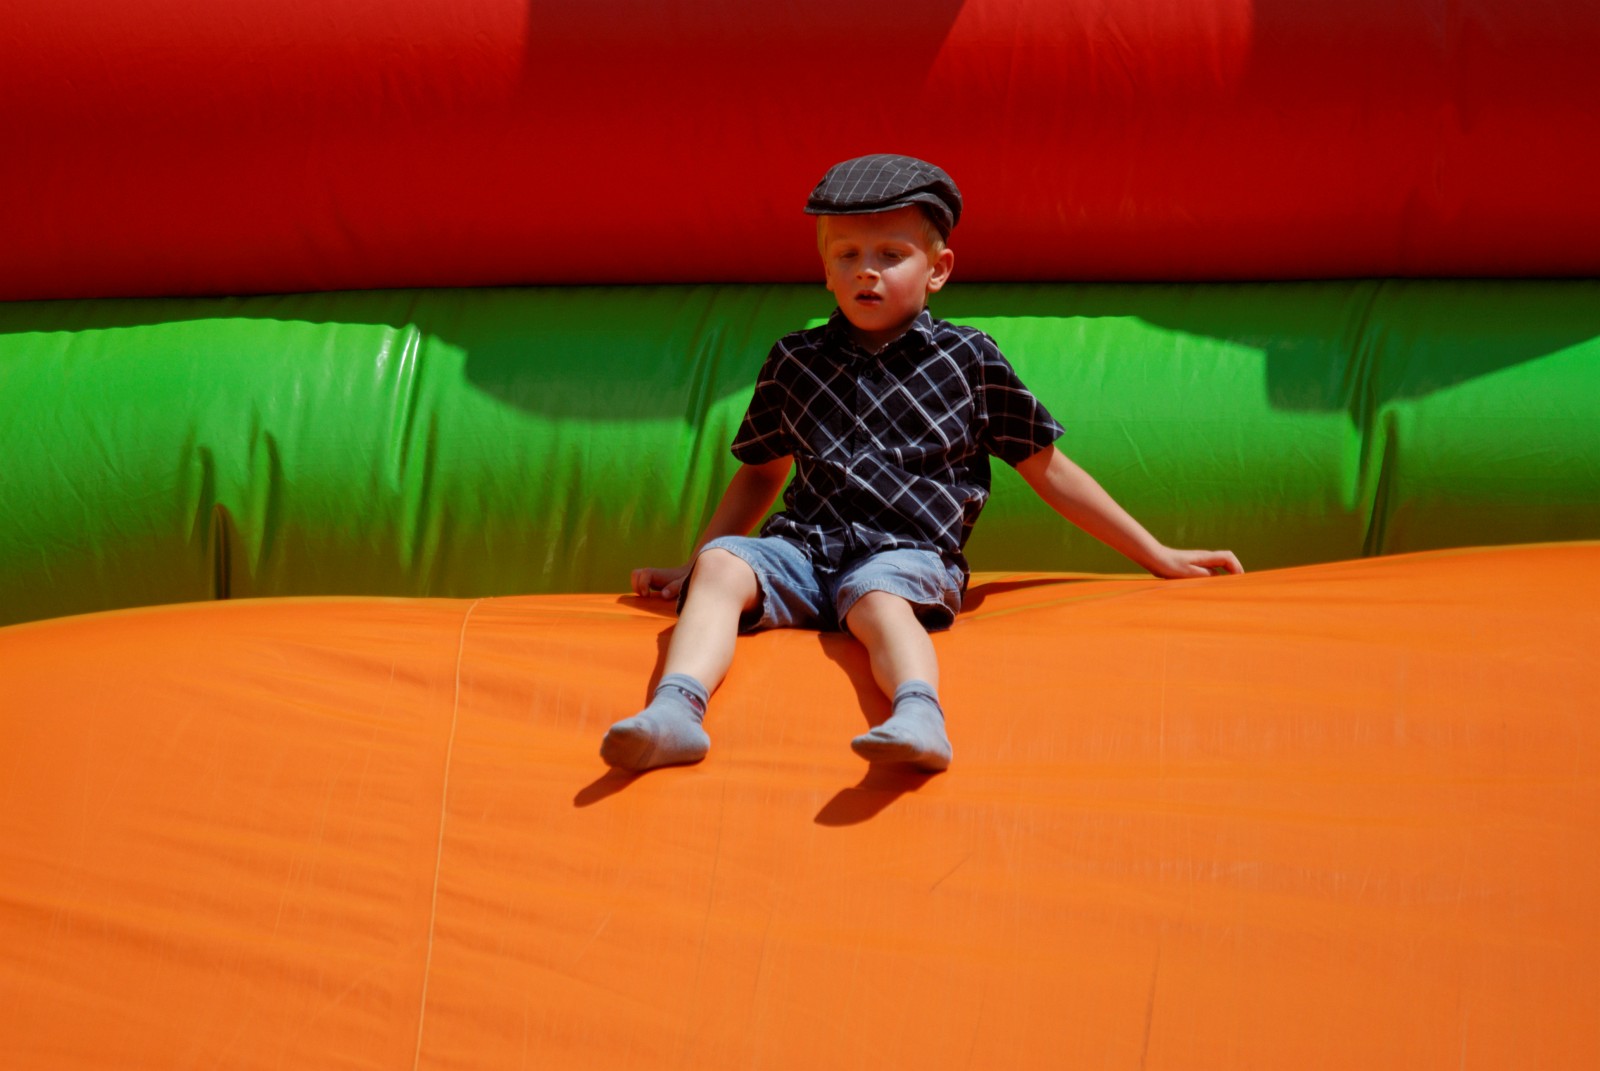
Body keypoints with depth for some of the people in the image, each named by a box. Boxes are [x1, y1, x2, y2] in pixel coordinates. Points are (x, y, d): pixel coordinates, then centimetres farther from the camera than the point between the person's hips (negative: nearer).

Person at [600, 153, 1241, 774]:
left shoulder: (968, 360, 9)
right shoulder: (794, 362, 17)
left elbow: (1046, 470, 16)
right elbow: (762, 472, 31)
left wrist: (1157, 557, 17)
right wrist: (691, 566, 29)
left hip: (908, 552, -3)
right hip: (804, 543, 3)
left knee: (877, 597, -37)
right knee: (722, 565, -27)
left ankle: (920, 715, -64)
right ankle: (676, 711, -45)